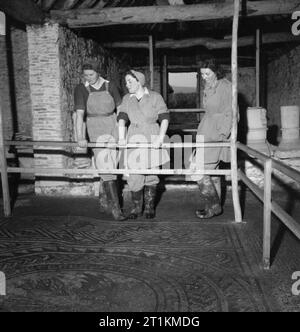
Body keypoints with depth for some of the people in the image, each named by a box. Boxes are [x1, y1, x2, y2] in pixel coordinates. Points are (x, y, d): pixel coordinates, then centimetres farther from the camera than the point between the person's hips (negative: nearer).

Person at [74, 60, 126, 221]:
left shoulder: (110, 86, 2)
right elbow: (79, 114, -13)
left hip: (113, 127, 3)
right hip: (96, 130, -3)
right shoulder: (81, 89, -4)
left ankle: (103, 199, 27)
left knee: (110, 166, 8)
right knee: (105, 167, -10)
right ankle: (115, 207, -7)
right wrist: (80, 137, -22)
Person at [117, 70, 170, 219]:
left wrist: (160, 138, -17)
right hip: (134, 138, 2)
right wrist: (121, 137, -15)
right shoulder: (126, 99, 11)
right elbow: (122, 118, 0)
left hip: (152, 138, -2)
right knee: (134, 175, -2)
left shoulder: (155, 97, 0)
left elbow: (165, 118, -6)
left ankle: (149, 207, 17)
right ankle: (136, 208, 13)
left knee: (151, 174, 3)